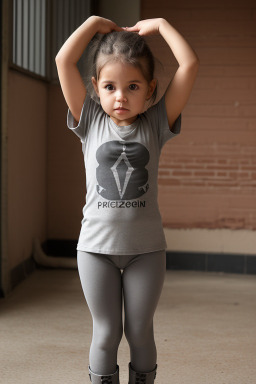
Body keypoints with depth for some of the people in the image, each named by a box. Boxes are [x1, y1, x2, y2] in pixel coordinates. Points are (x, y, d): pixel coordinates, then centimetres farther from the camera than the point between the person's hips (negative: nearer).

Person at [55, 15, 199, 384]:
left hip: (146, 246, 0)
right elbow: (64, 60, -7)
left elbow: (190, 65, -7)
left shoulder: (156, 124, -1)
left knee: (140, 332, 9)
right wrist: (95, 23, 2)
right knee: (106, 333, 8)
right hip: (96, 246, 0)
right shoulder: (90, 121, -1)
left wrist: (159, 25, 1)